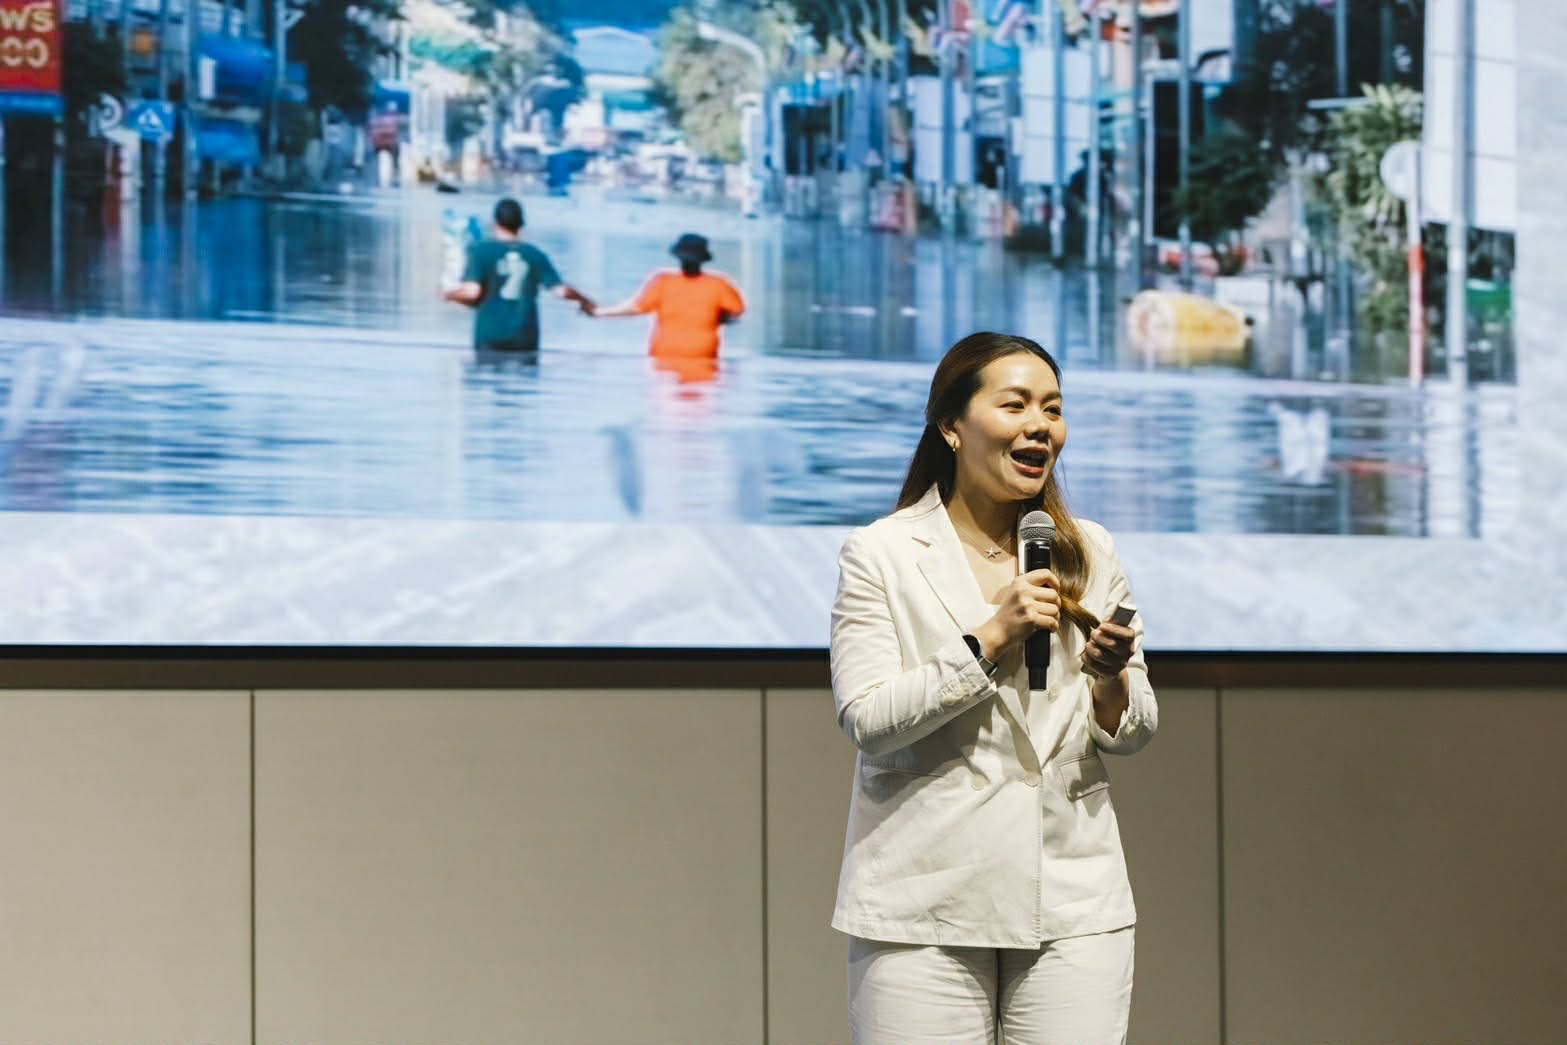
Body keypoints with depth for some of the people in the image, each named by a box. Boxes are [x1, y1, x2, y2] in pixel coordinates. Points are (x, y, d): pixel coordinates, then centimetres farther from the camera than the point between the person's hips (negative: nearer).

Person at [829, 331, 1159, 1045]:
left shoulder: (1089, 553, 11)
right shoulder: (881, 553, 0)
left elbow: (1135, 734, 12)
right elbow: (866, 720, -9)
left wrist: (1110, 681, -10)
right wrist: (989, 639, -16)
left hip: (1074, 902, 3)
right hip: (924, 909, -3)